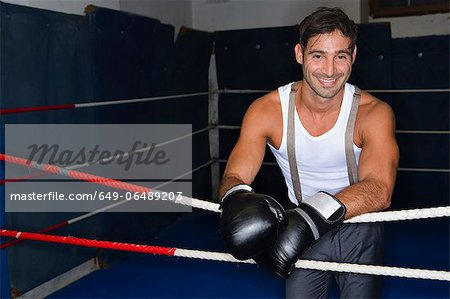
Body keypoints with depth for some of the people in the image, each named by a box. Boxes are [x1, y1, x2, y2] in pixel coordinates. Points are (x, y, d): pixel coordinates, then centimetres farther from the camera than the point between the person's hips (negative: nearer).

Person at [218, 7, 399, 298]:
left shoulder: (374, 112, -19)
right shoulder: (266, 110, -15)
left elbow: (380, 188, -32)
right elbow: (234, 177, -17)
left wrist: (318, 213, -49)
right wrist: (236, 198, -42)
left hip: (359, 228, 0)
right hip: (301, 228, 1)